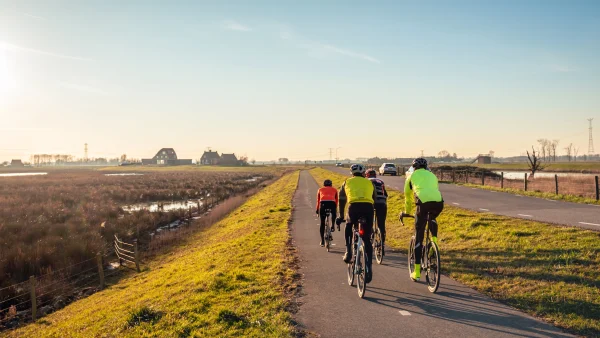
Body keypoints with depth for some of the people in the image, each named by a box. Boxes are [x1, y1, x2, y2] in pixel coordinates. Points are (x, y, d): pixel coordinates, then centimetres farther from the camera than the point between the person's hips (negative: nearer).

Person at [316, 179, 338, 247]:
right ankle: (332, 226, 14)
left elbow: (318, 201, 33)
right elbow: (336, 201, 28)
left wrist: (317, 210, 42)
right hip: (332, 203, 0)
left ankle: (322, 241, 13)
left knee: (322, 223, 12)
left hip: (323, 203, 0)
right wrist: (335, 208, 37)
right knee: (333, 214, 35)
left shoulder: (320, 190, 31)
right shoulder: (334, 190, 30)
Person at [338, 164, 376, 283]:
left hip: (354, 206, -1)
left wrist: (341, 216, 41)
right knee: (367, 240, 12)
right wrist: (372, 218, 44)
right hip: (368, 207, 1)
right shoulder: (369, 183, 29)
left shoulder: (347, 182, 26)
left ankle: (348, 251, 14)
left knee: (348, 227, 31)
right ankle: (369, 267, 6)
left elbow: (342, 200, 30)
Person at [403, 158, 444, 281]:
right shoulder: (432, 175, 33)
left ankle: (417, 271, 11)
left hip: (423, 203, -3)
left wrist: (407, 212, 49)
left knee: (418, 237, 8)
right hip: (438, 202, 3)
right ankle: (434, 241, 17)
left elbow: (408, 197, 33)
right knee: (432, 219, 40)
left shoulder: (411, 176, 26)